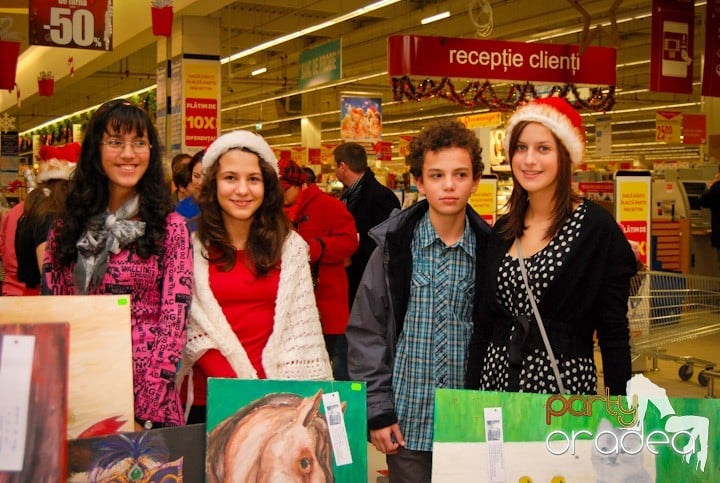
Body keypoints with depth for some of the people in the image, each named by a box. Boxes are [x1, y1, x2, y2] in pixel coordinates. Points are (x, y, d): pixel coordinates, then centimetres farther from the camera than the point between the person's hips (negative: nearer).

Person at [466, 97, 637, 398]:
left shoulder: (598, 227, -8)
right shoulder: (502, 231, 7)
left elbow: (614, 333, -8)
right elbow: (484, 324, 10)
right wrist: (471, 395, 6)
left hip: (564, 383, -5)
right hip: (497, 377, 5)